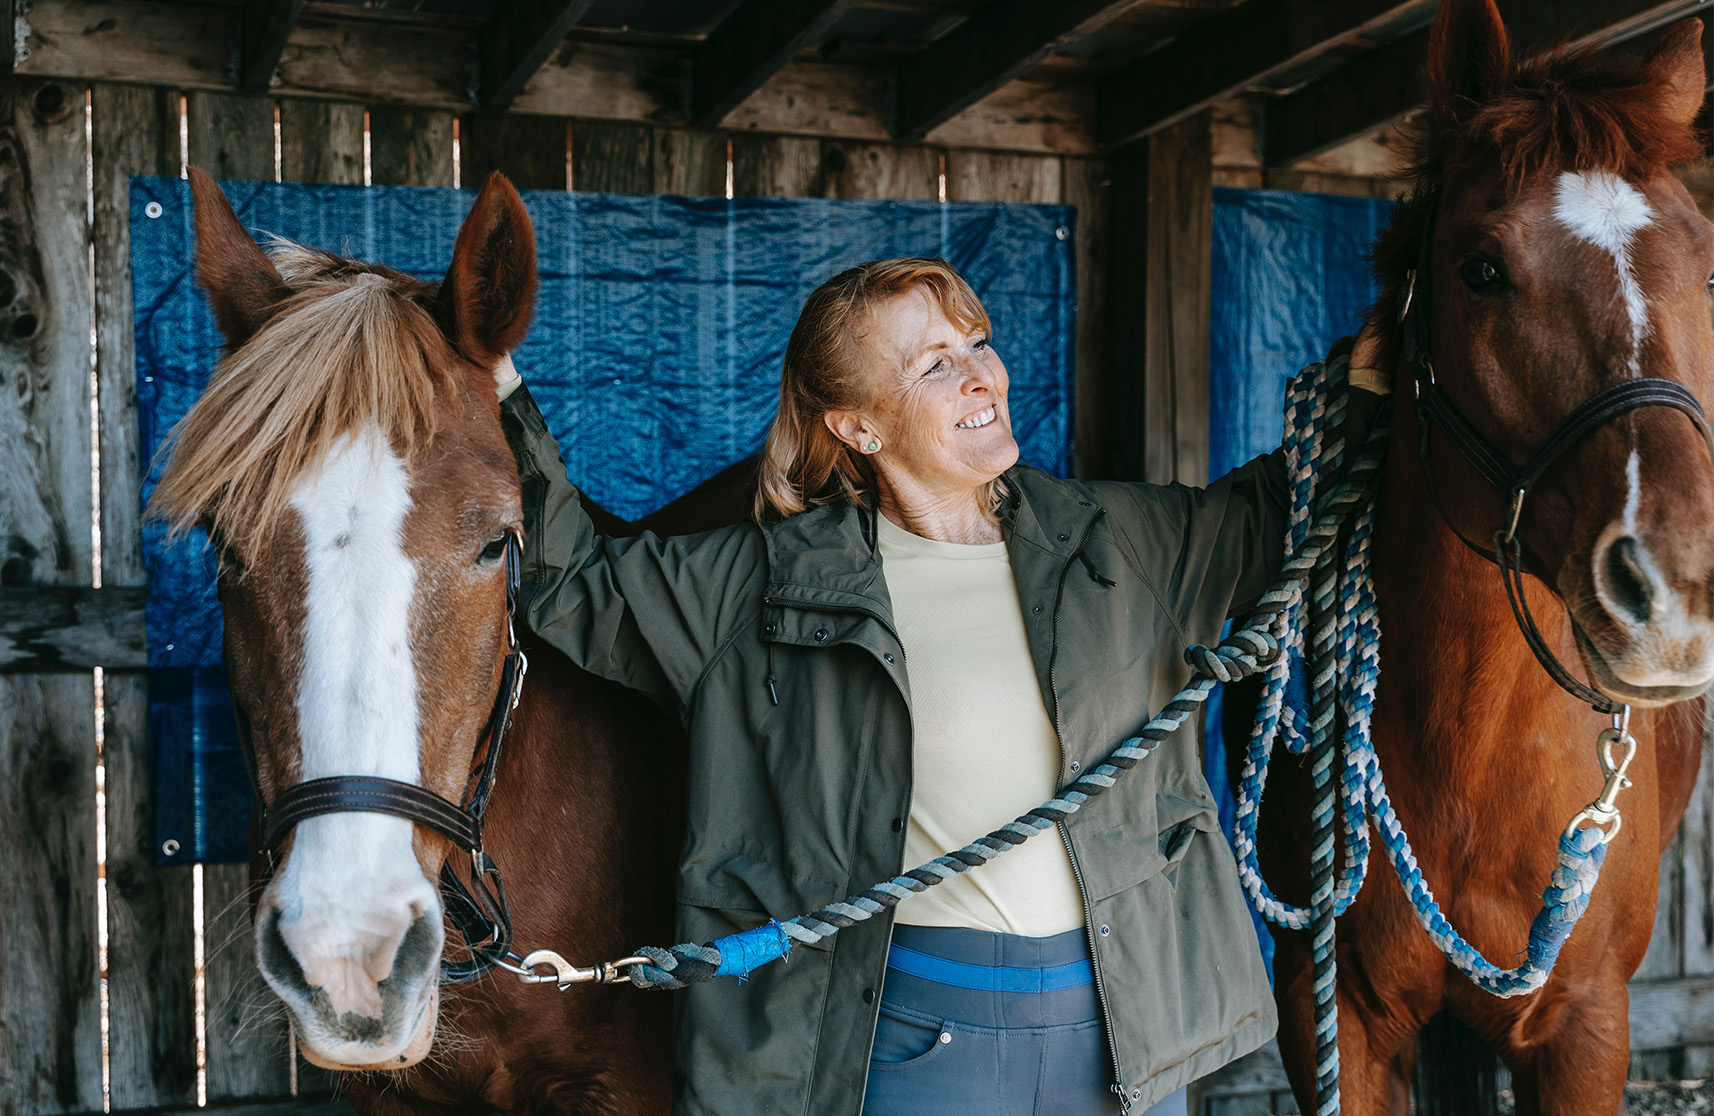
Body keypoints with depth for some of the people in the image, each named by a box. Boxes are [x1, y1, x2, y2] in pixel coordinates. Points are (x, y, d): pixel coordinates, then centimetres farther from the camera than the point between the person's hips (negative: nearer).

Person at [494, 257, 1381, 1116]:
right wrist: (501, 392, 0)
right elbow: (570, 584, 5)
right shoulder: (780, 581, -2)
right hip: (917, 1027, -2)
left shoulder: (1124, 538, 5)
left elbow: (1269, 511, 20)